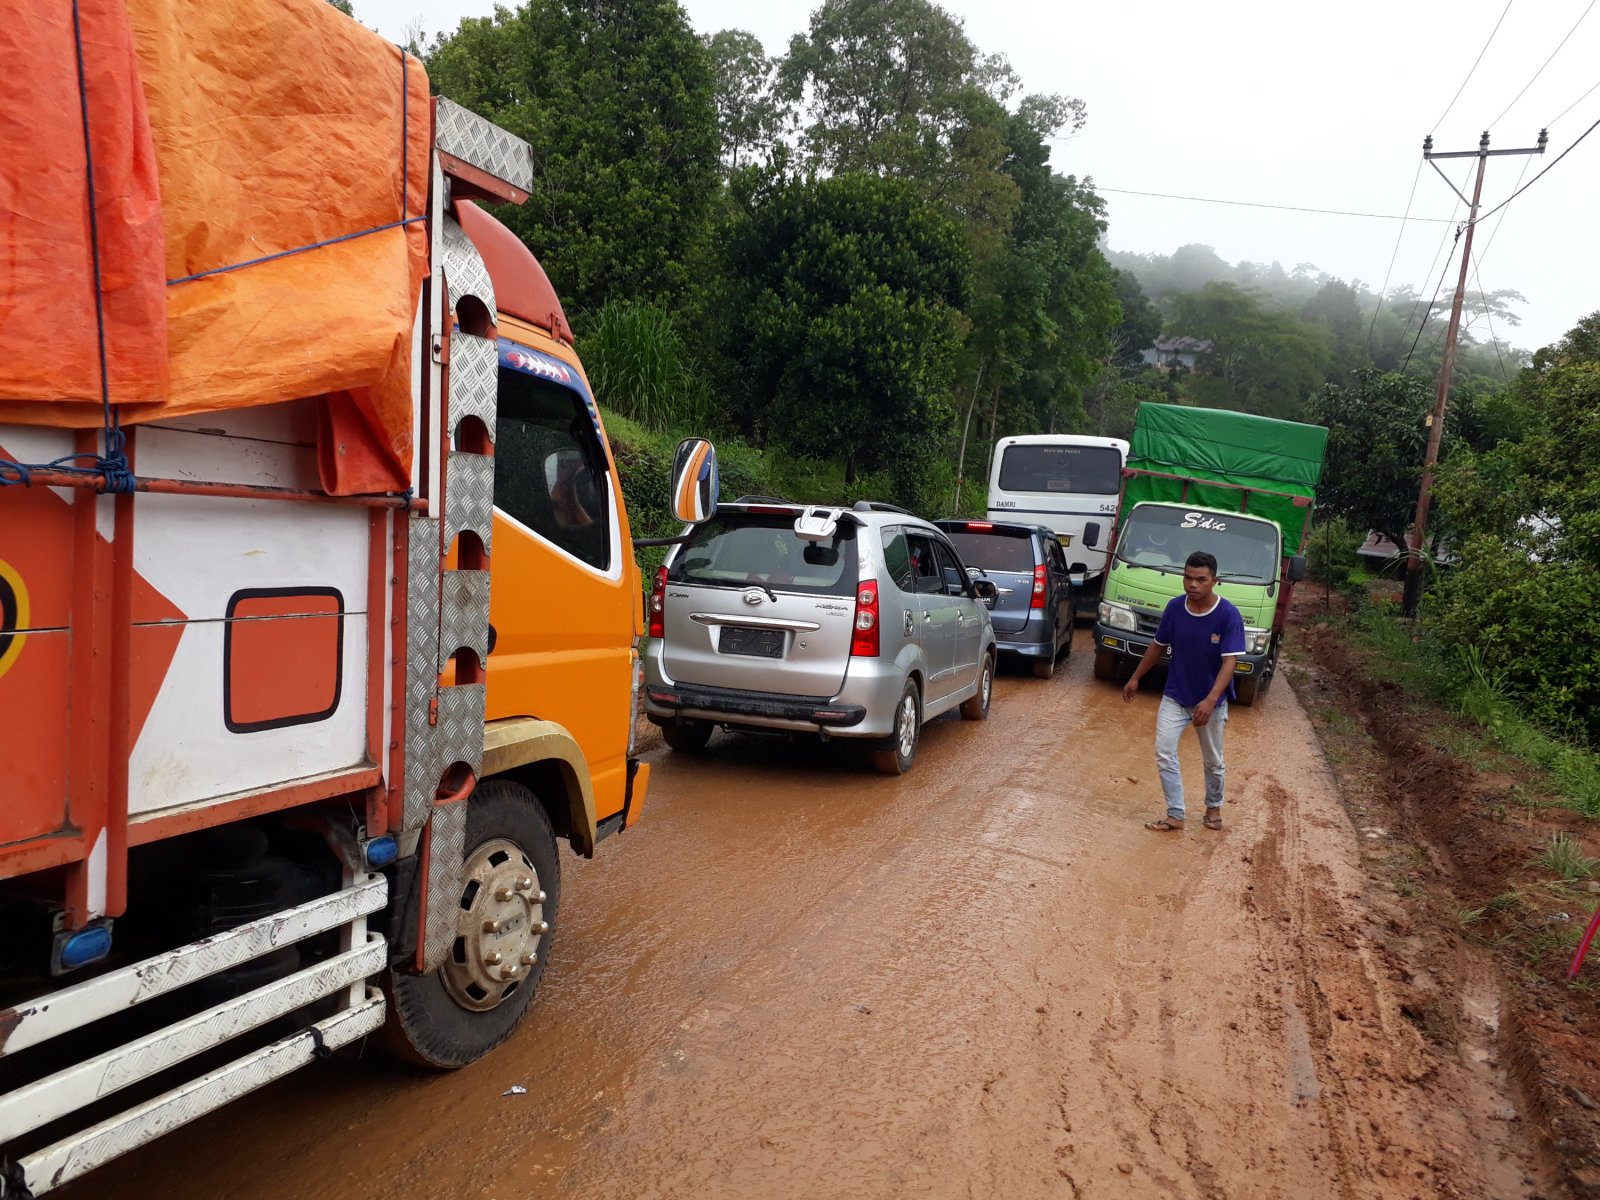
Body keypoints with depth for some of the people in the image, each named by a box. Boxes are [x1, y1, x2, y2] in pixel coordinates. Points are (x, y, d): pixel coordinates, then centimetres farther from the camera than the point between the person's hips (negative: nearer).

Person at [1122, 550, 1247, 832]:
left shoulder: (1228, 615, -20)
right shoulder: (1174, 607, -9)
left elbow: (1229, 661, -24)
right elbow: (1158, 645, 6)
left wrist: (1211, 700, -36)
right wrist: (1135, 678, 12)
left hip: (1211, 702, -2)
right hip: (1174, 697, 2)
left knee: (1213, 760, 16)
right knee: (1164, 754, -7)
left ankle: (1214, 807, 39)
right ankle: (1175, 815, 4)